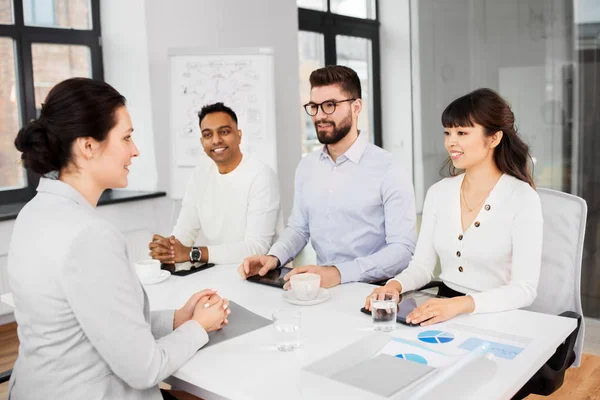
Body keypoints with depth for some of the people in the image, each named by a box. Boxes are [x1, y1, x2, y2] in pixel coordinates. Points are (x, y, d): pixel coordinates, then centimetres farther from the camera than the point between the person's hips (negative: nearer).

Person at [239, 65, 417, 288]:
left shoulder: (388, 170, -11)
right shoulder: (306, 167, 8)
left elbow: (403, 249, -15)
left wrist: (340, 272, -27)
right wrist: (274, 257, -5)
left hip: (372, 290, -3)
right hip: (322, 288, 4)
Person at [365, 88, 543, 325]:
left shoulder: (522, 198, -11)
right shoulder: (438, 192, 3)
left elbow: (524, 289, -16)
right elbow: (422, 265, 4)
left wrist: (459, 304, -31)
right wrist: (395, 285, -17)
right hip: (444, 312, 5)